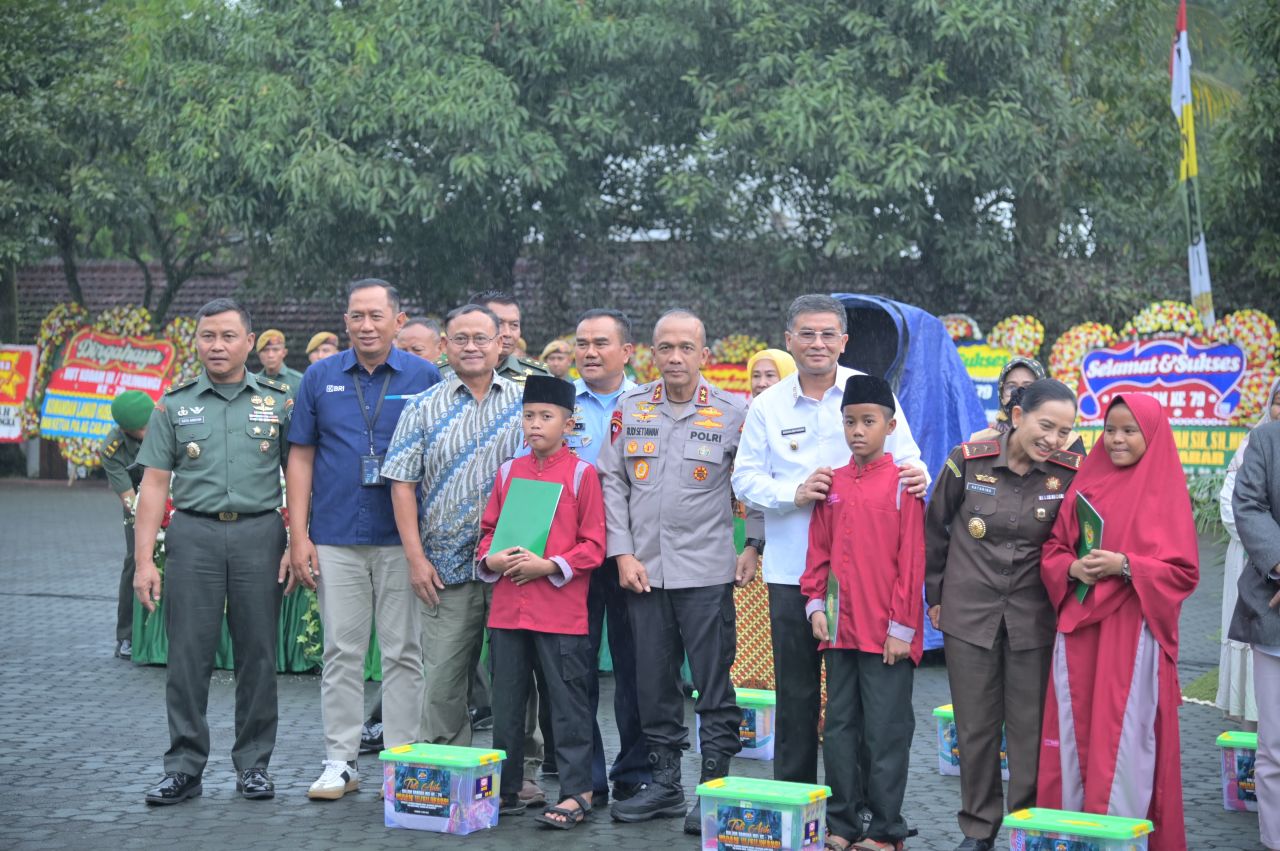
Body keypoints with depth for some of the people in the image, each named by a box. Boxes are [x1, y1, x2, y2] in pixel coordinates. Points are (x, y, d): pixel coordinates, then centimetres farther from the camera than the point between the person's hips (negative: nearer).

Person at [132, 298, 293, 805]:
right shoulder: (174, 405, 9)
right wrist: (144, 560, -1)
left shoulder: (279, 402, 8)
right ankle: (184, 767, 7)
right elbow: (154, 484, 6)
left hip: (259, 533, 0)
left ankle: (254, 764, 14)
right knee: (188, 654, -1)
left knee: (258, 653, 3)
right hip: (193, 533, 0)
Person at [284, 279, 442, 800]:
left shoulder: (425, 377, 2)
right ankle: (340, 761, 13)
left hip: (403, 539, -1)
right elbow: (301, 457, 7)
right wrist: (298, 535, 0)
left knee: (403, 653, 4)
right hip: (336, 538, 1)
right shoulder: (320, 378, 6)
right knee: (342, 651, 6)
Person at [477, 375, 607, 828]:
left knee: (568, 702, 1)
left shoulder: (581, 473, -4)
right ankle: (506, 789, 23)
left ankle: (577, 793, 8)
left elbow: (593, 545, -5)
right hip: (507, 608, 5)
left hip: (561, 609, -5)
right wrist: (490, 559, -4)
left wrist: (550, 566, -16)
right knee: (507, 702, 12)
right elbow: (488, 529, 16)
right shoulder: (508, 471, 10)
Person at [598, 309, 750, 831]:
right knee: (653, 681, 10)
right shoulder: (631, 408, 6)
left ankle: (716, 787, 8)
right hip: (643, 570, 3)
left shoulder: (732, 413, -2)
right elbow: (612, 481, 6)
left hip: (706, 572, -3)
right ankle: (663, 783, 22)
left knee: (714, 684, -1)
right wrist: (623, 553, -1)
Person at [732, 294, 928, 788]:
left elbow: (906, 460, 5)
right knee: (796, 691, 8)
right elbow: (745, 479, 4)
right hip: (791, 571, 1)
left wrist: (915, 475, -19)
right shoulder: (768, 405, 7)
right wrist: (793, 493, -14)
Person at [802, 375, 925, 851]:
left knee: (886, 732, 1)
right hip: (839, 629, 5)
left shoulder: (902, 484, -5)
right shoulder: (832, 485, 9)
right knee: (839, 727, 10)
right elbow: (819, 550, 12)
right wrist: (816, 604, 2)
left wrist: (901, 627, -10)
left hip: (886, 633, -5)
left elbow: (912, 560, -8)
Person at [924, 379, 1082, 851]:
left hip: (1034, 619, 0)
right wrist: (935, 595, 10)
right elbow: (935, 530, 5)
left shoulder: (1069, 473, -8)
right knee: (975, 728, 10)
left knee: (1030, 730, 4)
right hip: (968, 615, 0)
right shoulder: (968, 460, -8)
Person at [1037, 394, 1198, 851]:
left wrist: (1125, 566, -18)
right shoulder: (1085, 484, 10)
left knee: (1125, 737, -4)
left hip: (1134, 635, -4)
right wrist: (1072, 569, -8)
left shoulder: (1165, 493, -2)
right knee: (1074, 734, 6)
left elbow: (1184, 571, -6)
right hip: (1079, 629, 4)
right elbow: (1052, 549, 13)